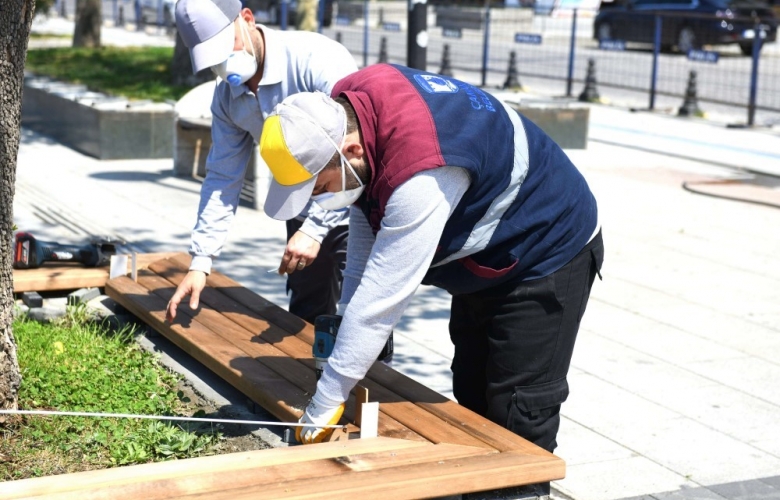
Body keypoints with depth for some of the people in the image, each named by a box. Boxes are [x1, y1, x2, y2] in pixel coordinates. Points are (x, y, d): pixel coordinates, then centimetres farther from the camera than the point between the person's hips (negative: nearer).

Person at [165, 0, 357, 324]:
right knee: (306, 320, 16)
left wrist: (315, 227, -34)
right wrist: (200, 261, -2)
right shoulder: (226, 97, -2)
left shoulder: (318, 60, -25)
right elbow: (222, 177, 3)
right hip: (304, 217, 7)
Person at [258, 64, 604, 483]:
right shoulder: (342, 112, -16)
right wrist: (343, 320, -5)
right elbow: (365, 224, -2)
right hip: (485, 253, 9)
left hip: (550, 253, -9)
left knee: (518, 422, -7)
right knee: (472, 402, 15)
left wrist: (325, 404, -28)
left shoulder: (419, 175, -41)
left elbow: (381, 298, -36)